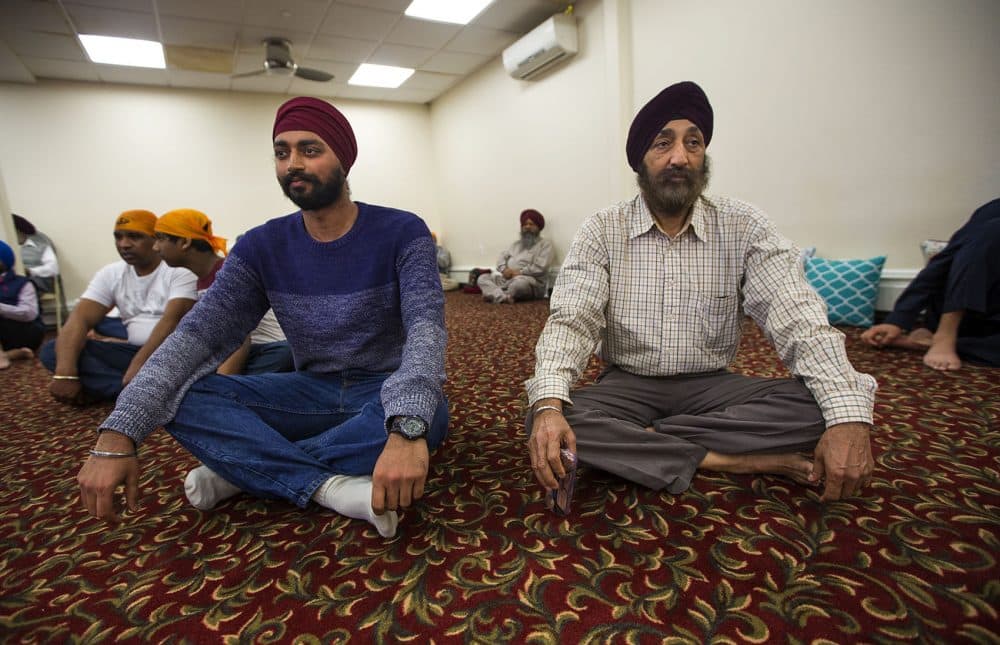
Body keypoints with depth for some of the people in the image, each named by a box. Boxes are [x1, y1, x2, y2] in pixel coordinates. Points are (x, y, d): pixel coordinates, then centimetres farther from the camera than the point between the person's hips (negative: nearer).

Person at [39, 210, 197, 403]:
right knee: (51, 350, -11)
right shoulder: (110, 274, 7)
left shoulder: (180, 271, -9)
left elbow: (171, 321, -20)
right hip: (134, 351, 5)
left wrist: (138, 366, -30)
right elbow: (80, 319, -4)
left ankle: (103, 386, -22)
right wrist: (65, 373, -20)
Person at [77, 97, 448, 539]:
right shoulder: (262, 247, -3)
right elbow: (199, 333, -12)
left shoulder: (402, 232, -14)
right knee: (182, 398, -17)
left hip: (384, 393, -2)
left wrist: (406, 428, -48)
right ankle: (331, 487, -26)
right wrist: (117, 435, -27)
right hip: (311, 391, 3)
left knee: (428, 415, -37)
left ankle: (244, 466, -20)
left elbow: (426, 327, -29)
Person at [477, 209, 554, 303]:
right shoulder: (516, 244, 26)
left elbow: (540, 267, -11)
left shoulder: (545, 244, 4)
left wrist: (519, 272, -16)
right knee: (482, 278, -11)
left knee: (519, 282, -42)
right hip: (507, 279, 7)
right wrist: (504, 270, -7)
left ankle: (496, 295, -22)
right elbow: (502, 258, 16)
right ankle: (505, 297, -36)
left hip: (531, 283, -7)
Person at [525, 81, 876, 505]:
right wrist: (548, 405, -36)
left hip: (711, 387, 1)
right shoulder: (602, 231, -6)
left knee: (811, 406, -24)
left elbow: (798, 320, -13)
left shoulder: (743, 227, -4)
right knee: (551, 420, -29)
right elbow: (571, 320, -17)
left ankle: (636, 441, -17)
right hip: (627, 386, 0)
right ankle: (731, 460, -21)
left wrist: (849, 416, -30)